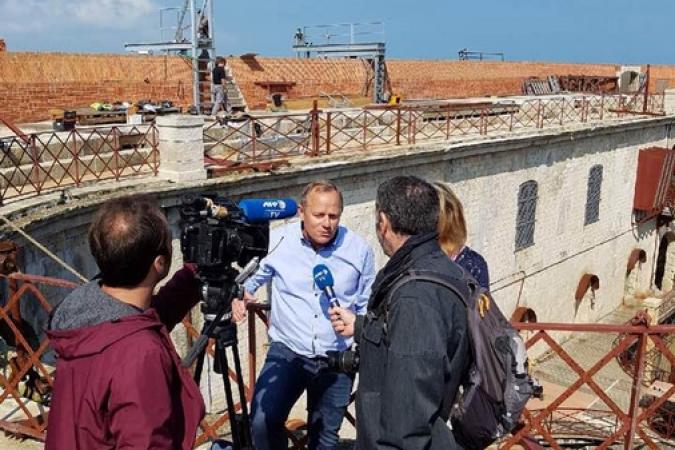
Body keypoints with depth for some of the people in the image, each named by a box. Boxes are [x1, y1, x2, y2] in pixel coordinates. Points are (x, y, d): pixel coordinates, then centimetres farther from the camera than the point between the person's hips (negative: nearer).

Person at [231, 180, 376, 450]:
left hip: (337, 358, 1)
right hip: (287, 351, -1)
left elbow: (366, 306, 8)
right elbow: (251, 278, 8)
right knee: (262, 421, -20)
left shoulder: (358, 249, -4)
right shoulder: (277, 241, -6)